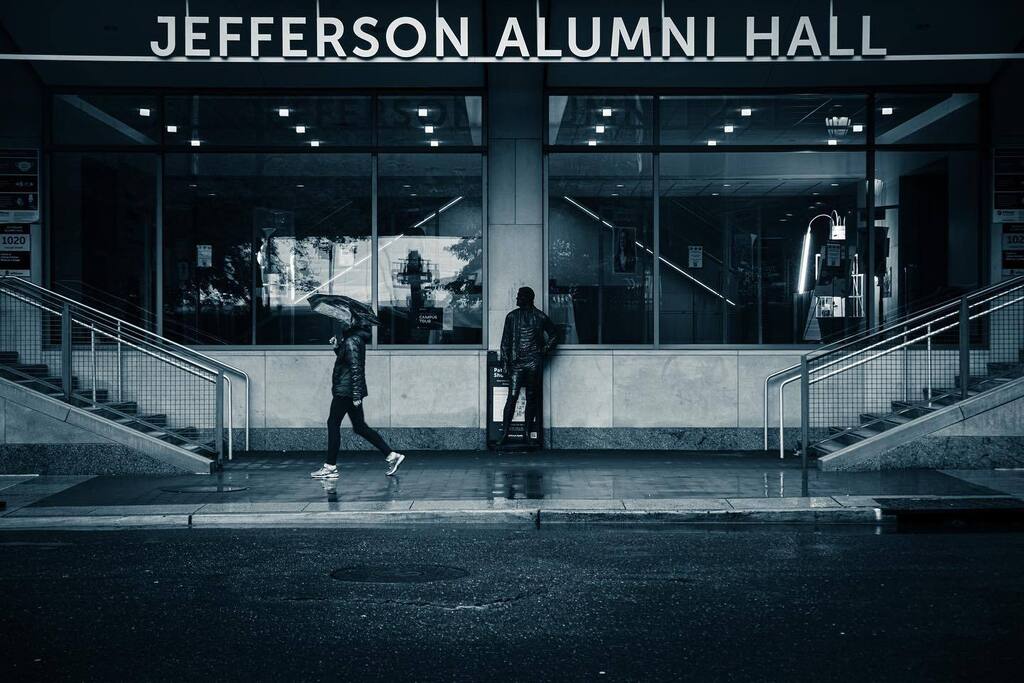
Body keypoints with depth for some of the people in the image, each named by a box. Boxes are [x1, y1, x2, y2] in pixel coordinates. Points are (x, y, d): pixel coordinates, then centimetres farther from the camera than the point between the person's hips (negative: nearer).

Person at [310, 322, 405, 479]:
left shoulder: (351, 341, -16)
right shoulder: (356, 338, 13)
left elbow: (355, 367, -22)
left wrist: (356, 395, -24)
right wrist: (337, 347, 12)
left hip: (345, 391, -10)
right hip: (352, 392, 10)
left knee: (333, 424, -1)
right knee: (360, 427, 12)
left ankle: (330, 467, 3)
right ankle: (391, 455, 10)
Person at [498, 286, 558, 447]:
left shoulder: (540, 317, 5)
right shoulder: (511, 316, 9)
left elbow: (554, 335, 15)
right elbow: (505, 342, 10)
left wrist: (545, 350, 2)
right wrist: (505, 363, 3)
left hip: (534, 363, 0)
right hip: (516, 363, 1)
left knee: (531, 399, 3)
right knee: (512, 397, -7)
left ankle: (527, 434, 10)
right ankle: (504, 434, -4)